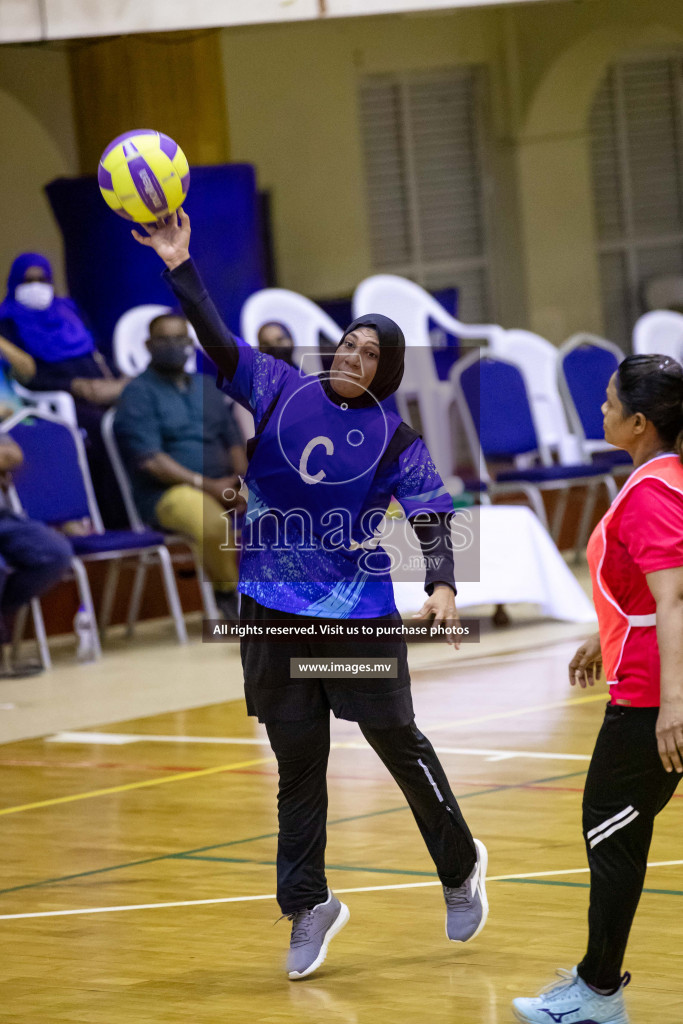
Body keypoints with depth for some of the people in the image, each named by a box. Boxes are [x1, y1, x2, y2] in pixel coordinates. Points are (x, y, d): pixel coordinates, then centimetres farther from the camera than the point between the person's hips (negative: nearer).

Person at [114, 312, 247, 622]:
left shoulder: (205, 387, 20)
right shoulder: (139, 394, 0)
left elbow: (233, 439, 20)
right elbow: (149, 460, -11)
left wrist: (241, 477, -3)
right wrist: (206, 485, -19)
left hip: (221, 485, 6)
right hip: (167, 492, -6)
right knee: (213, 523, -38)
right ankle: (227, 594, -13)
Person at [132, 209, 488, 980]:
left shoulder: (394, 437, -4)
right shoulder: (279, 391, 0)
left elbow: (432, 515, -10)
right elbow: (219, 341, -9)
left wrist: (441, 584, -27)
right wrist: (181, 269, -21)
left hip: (360, 610, -2)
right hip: (275, 607, 2)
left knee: (395, 740, 3)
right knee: (297, 761, 7)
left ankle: (460, 866, 26)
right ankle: (308, 907, 17)